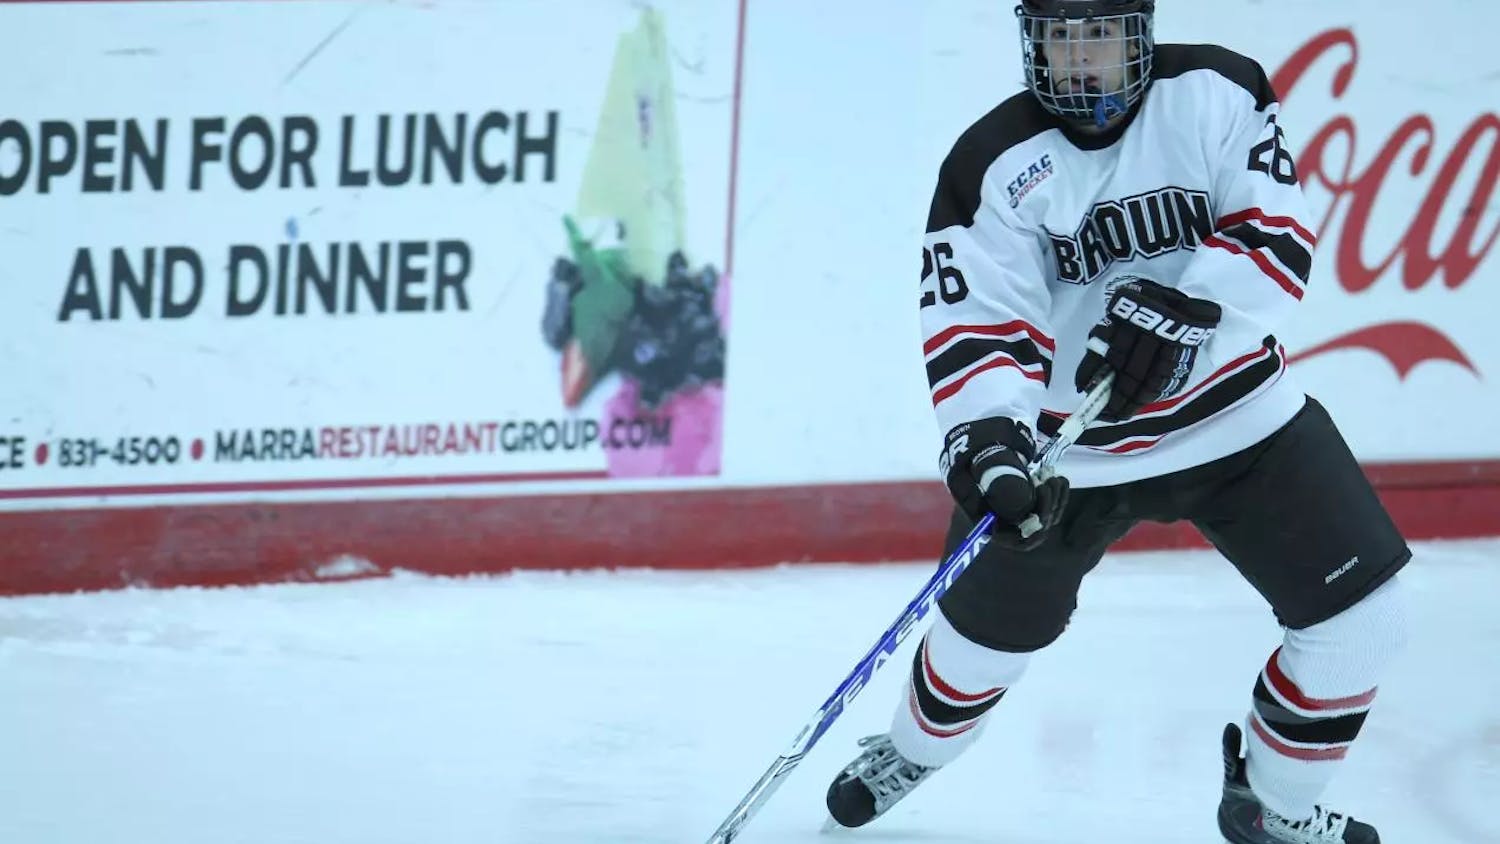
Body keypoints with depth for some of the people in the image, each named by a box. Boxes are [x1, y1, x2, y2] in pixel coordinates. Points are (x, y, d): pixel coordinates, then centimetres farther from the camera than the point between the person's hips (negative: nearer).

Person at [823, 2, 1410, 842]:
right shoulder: (994, 167, -14)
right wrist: (988, 440, -39)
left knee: (1363, 615, -6)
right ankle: (910, 755, 45)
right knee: (992, 627, 12)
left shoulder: (1216, 92, -11)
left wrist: (1180, 306, -34)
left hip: (1242, 415, 1)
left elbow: (1279, 235, -18)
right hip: (1076, 448, -1)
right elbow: (974, 326, -21)